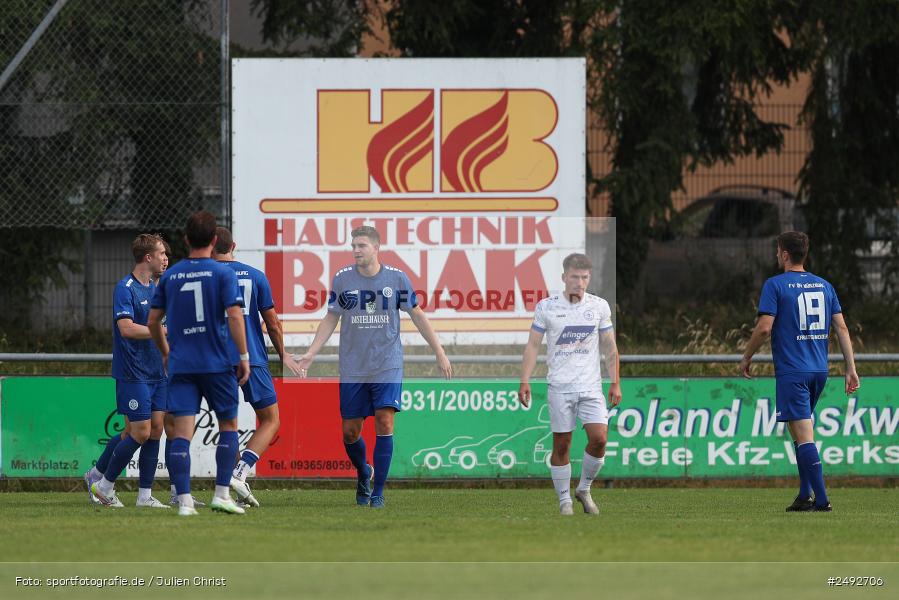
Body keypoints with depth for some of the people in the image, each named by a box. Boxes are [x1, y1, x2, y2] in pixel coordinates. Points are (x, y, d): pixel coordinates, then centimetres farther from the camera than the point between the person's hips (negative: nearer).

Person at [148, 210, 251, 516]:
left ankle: (184, 500, -11)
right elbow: (235, 315, -12)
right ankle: (222, 494, 6)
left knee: (182, 432, -2)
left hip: (180, 365, 2)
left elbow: (153, 322, 10)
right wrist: (244, 357, -5)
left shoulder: (169, 276, 7)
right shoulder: (222, 273, -4)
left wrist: (165, 353, 26)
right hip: (217, 363, -2)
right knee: (229, 425, 14)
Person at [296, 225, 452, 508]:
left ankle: (377, 492, -7)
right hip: (352, 368, 1)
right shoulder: (342, 279, 0)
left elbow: (417, 315, 8)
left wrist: (439, 352, 8)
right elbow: (330, 319, 8)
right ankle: (363, 473, 33)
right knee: (350, 431, 2)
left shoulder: (397, 279, -2)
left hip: (388, 366, -1)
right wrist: (310, 354, -1)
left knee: (384, 421, -14)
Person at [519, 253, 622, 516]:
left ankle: (584, 489, 8)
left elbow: (609, 348, 12)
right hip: (559, 386, -1)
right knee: (561, 444, -1)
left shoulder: (599, 306, 4)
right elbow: (533, 345, 3)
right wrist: (524, 381, -4)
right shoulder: (546, 307, -1)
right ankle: (564, 499, 11)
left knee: (599, 438, -13)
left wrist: (615, 383, 8)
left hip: (591, 386, 1)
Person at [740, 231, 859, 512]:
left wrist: (746, 357, 2)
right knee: (800, 432, 19)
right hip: (819, 370, 6)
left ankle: (821, 498, -16)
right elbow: (841, 328, 8)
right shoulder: (824, 286, 11)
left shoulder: (775, 285, -6)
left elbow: (764, 328, -13)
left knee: (804, 436, -9)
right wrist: (851, 368, 9)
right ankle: (805, 495, 15)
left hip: (791, 371, -6)